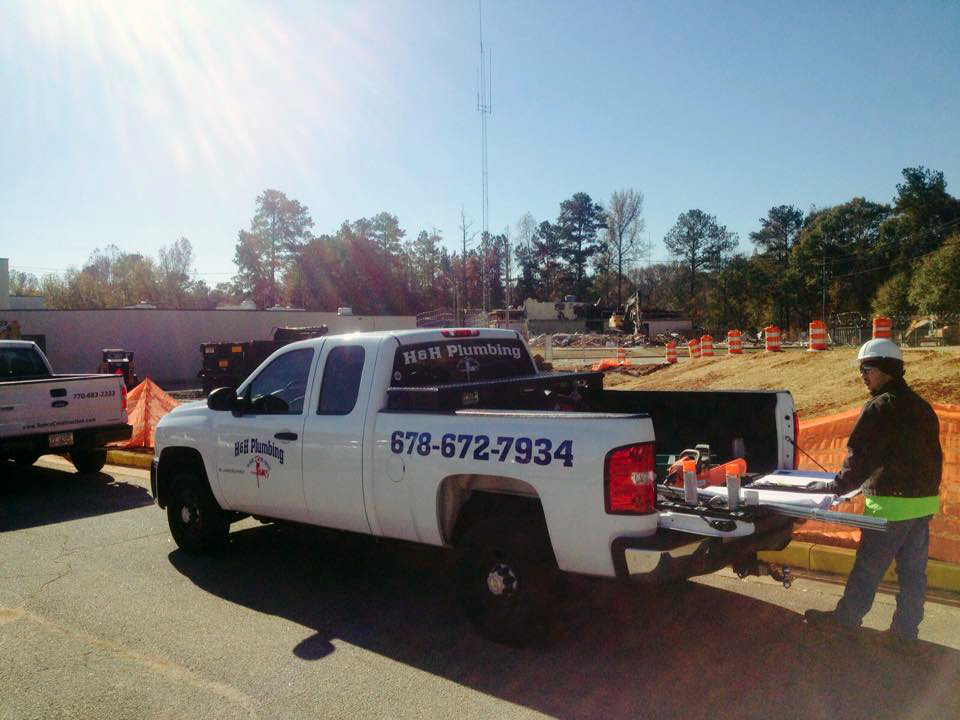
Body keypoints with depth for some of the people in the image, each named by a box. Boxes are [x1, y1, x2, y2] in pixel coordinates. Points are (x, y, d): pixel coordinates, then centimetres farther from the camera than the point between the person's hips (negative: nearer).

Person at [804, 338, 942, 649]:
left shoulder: (879, 407, -15)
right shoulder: (921, 407, 11)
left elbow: (860, 456, -17)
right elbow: (934, 456, 19)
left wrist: (837, 486, -8)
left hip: (892, 504, -8)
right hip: (925, 502, 8)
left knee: (868, 567, 5)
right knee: (913, 570, 12)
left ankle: (847, 617, 18)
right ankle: (906, 630, 20)